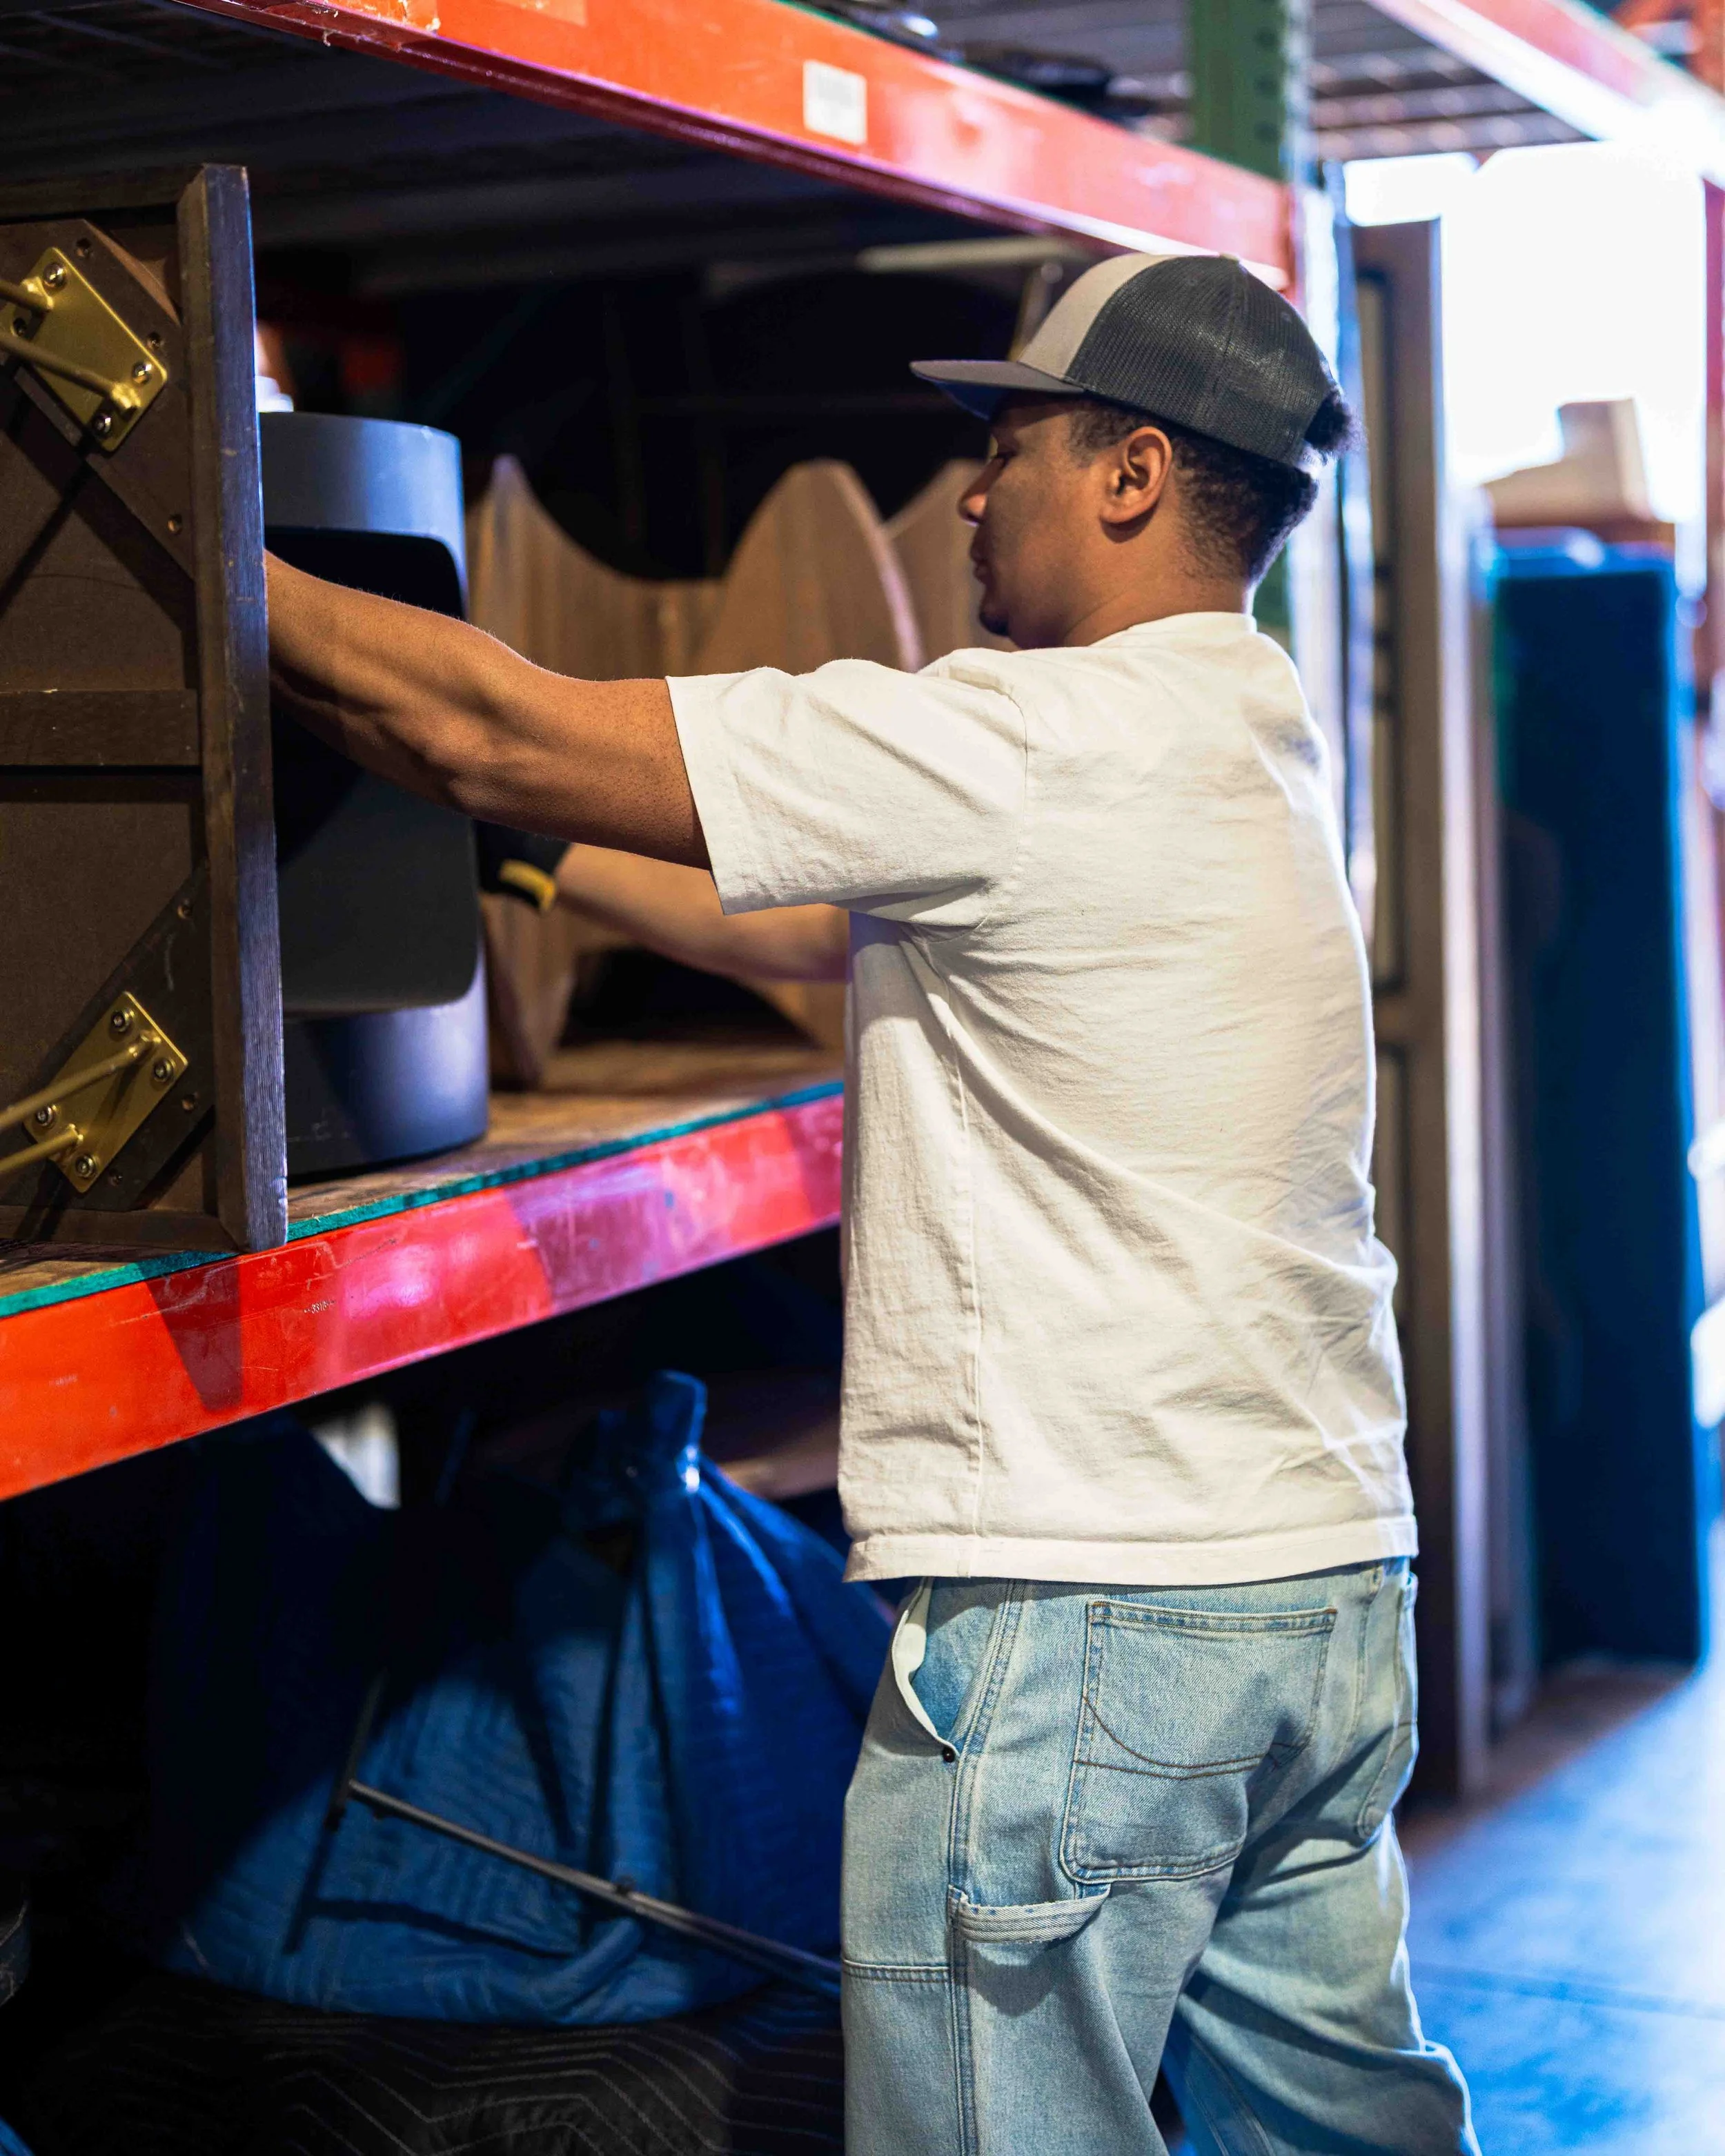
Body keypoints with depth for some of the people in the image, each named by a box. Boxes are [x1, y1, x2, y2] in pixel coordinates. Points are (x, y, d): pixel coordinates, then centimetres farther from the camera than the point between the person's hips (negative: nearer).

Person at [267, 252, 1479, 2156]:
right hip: (1335, 1589, 9)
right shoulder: (1254, 748, 15)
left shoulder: (1033, 744, -14)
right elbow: (825, 919, 22)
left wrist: (212, 571, 2)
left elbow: (499, 740, -11)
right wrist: (548, 860, 27)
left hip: (1082, 1617, -9)